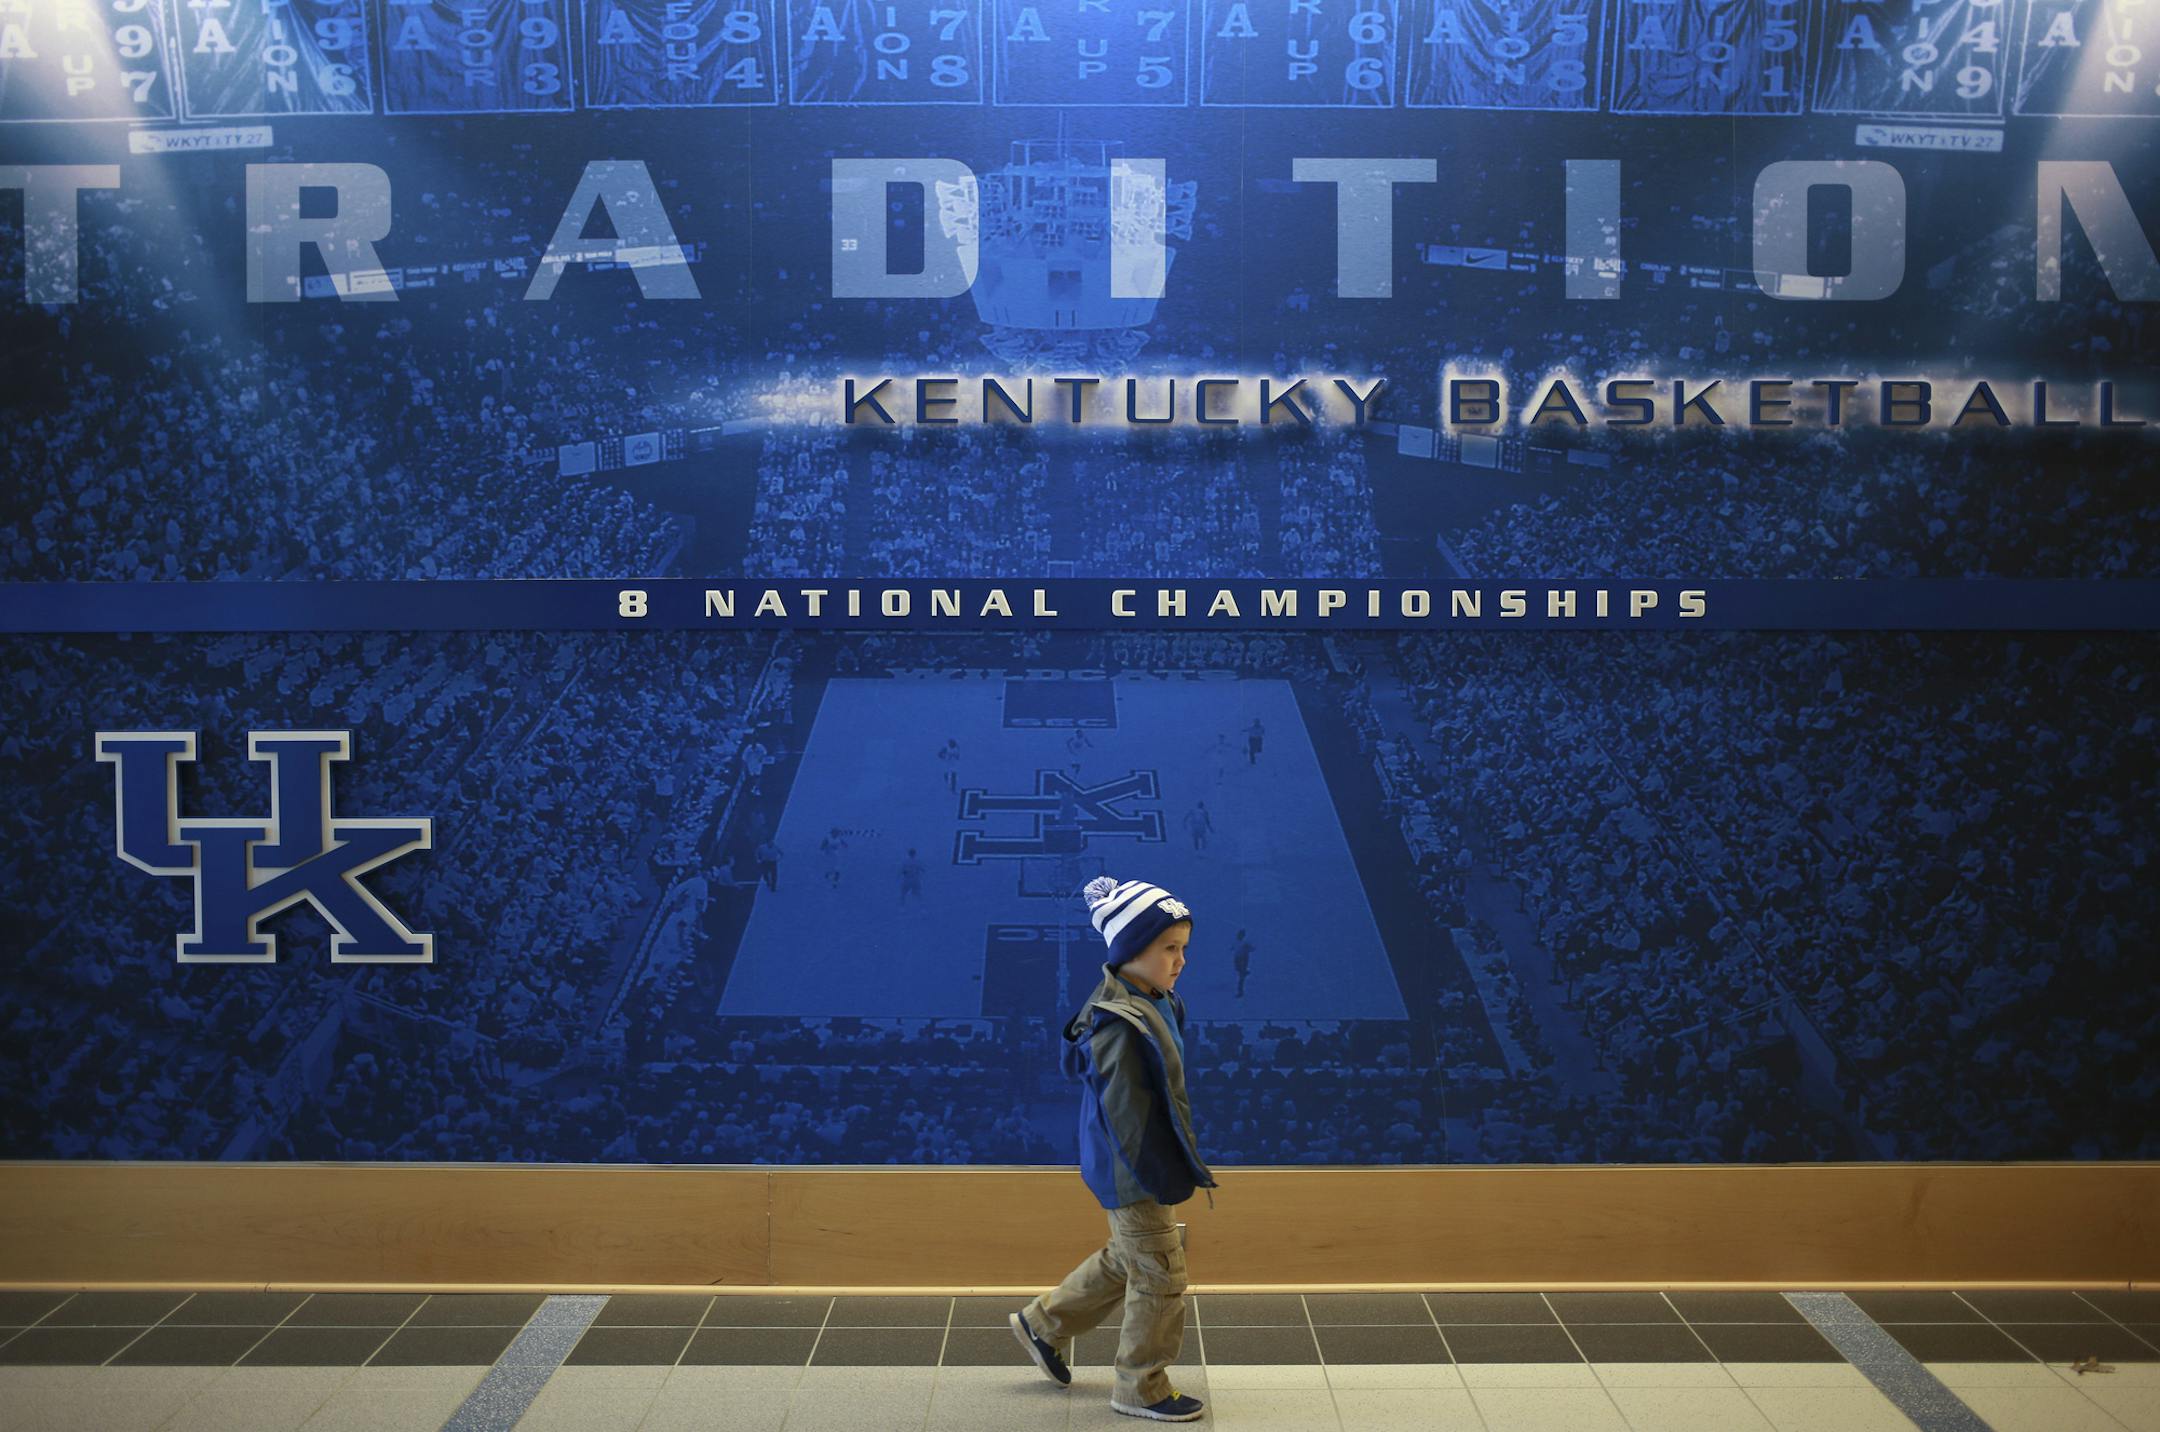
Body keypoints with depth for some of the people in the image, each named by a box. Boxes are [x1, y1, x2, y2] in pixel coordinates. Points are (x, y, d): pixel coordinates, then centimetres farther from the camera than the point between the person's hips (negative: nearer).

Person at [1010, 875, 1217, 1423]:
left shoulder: (1155, 1004, 3)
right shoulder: (1121, 1026, -28)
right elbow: (1126, 1116, -25)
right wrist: (1159, 1182, -21)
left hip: (1133, 1171, 10)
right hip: (1133, 1177, -10)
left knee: (1124, 1258, 26)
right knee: (1159, 1276, 5)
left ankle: (1044, 1323, 42)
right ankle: (1141, 1388, 23)